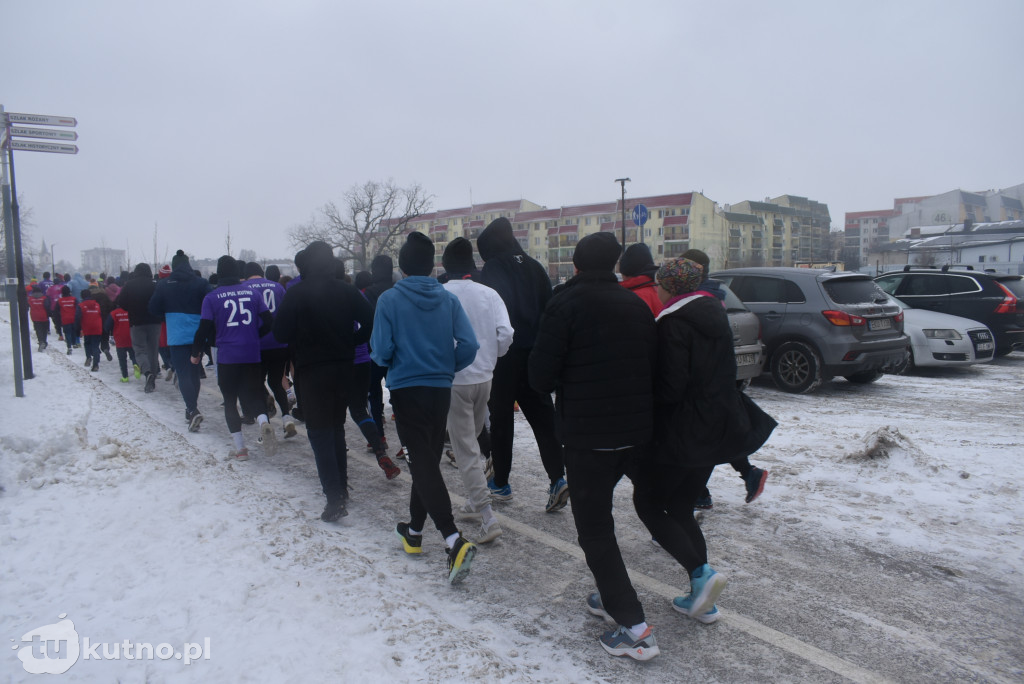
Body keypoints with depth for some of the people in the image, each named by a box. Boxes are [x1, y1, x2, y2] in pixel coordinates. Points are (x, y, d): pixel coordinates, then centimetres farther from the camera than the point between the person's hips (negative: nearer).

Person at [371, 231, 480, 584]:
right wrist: (448, 367, 11)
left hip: (406, 390, -4)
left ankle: (454, 539, -19)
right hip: (441, 391, 4)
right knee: (429, 460, 18)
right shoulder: (448, 299, 0)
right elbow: (469, 345, -6)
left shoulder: (389, 300, -8)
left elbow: (381, 351, -11)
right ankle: (414, 530, 31)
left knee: (422, 463, -5)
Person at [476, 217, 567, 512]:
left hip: (503, 357, -4)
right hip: (534, 356, 5)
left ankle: (500, 483, 19)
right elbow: (550, 308, 9)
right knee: (543, 416, 9)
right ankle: (557, 478, -2)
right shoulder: (534, 267, 7)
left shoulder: (492, 271, -10)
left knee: (501, 419, 8)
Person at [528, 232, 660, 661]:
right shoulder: (636, 305, 8)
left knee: (594, 530, 4)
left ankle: (634, 627, 2)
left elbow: (541, 377, -12)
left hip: (588, 436, -6)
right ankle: (613, 597, 32)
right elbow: (652, 368, 11)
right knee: (600, 513, 24)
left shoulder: (565, 304, -10)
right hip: (637, 433, 7)